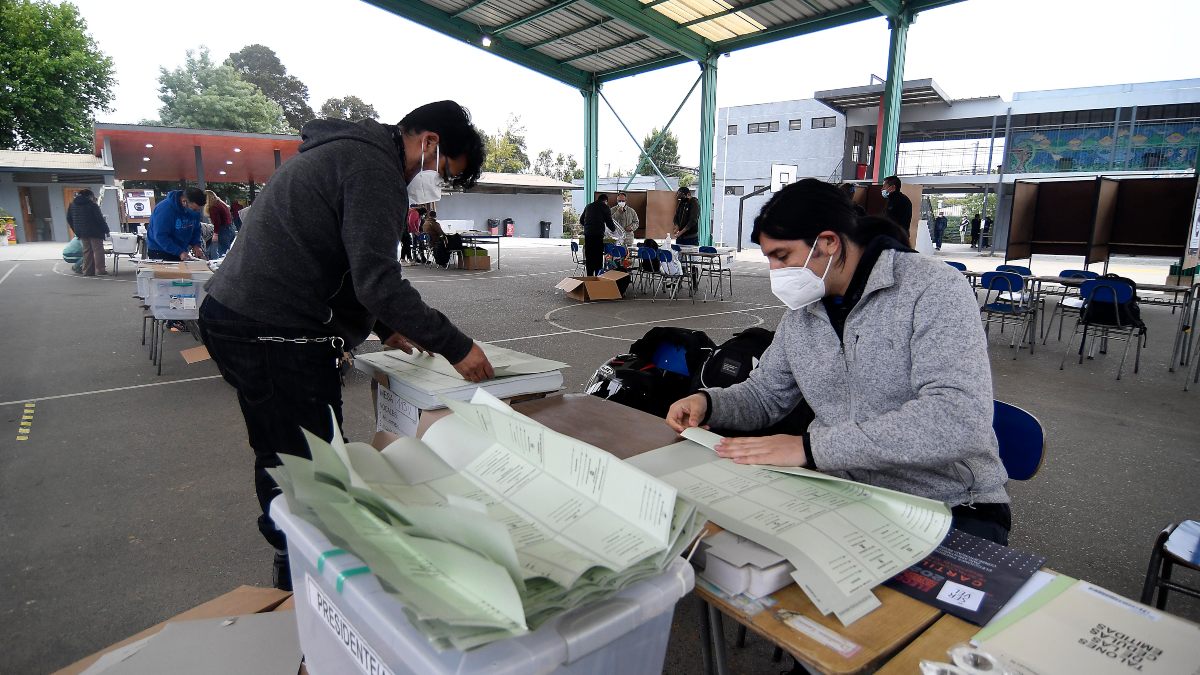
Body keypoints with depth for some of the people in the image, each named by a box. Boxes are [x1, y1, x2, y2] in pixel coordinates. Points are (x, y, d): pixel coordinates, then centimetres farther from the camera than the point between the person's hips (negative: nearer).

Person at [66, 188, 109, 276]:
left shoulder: (72, 204, 11)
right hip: (95, 232, -6)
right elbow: (100, 219, -14)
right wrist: (106, 230, -6)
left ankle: (87, 271, 11)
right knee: (98, 250, -3)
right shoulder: (92, 205, -10)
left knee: (87, 251, 11)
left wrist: (76, 231, 19)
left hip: (82, 232, 6)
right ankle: (99, 270, -8)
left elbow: (69, 219, 15)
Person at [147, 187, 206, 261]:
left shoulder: (195, 210, -3)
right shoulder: (165, 209, -22)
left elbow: (196, 230, 9)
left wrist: (196, 245, -10)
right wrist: (179, 252, -32)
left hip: (181, 251, 6)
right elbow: (160, 236, -25)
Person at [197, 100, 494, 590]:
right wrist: (455, 347, -18)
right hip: (273, 334, -11)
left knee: (280, 461, 21)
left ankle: (291, 577, 38)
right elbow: (377, 280, -23)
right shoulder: (373, 166, -14)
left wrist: (383, 326, 22)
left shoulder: (343, 150, 19)